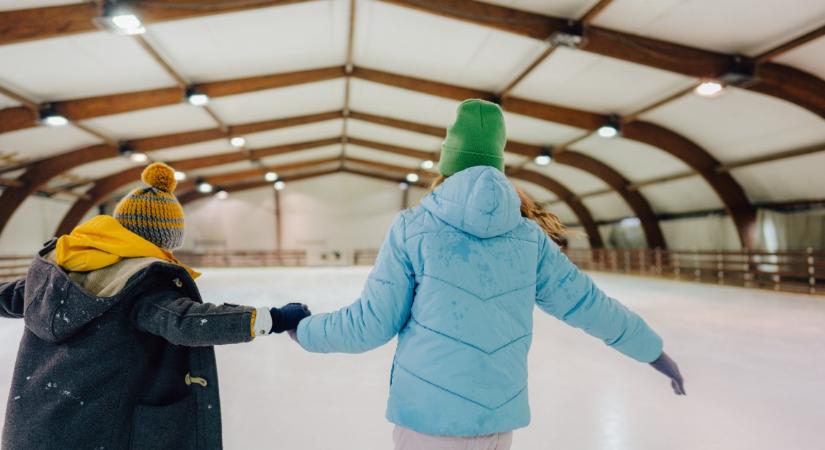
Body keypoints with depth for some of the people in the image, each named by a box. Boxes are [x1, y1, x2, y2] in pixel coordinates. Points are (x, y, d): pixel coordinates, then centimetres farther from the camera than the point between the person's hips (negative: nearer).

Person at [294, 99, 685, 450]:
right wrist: (654, 350, 20)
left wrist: (301, 328, 10)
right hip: (500, 414, 3)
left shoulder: (412, 227, -9)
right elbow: (585, 302, 5)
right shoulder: (529, 235, 0)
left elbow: (371, 324, -7)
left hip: (428, 415, -3)